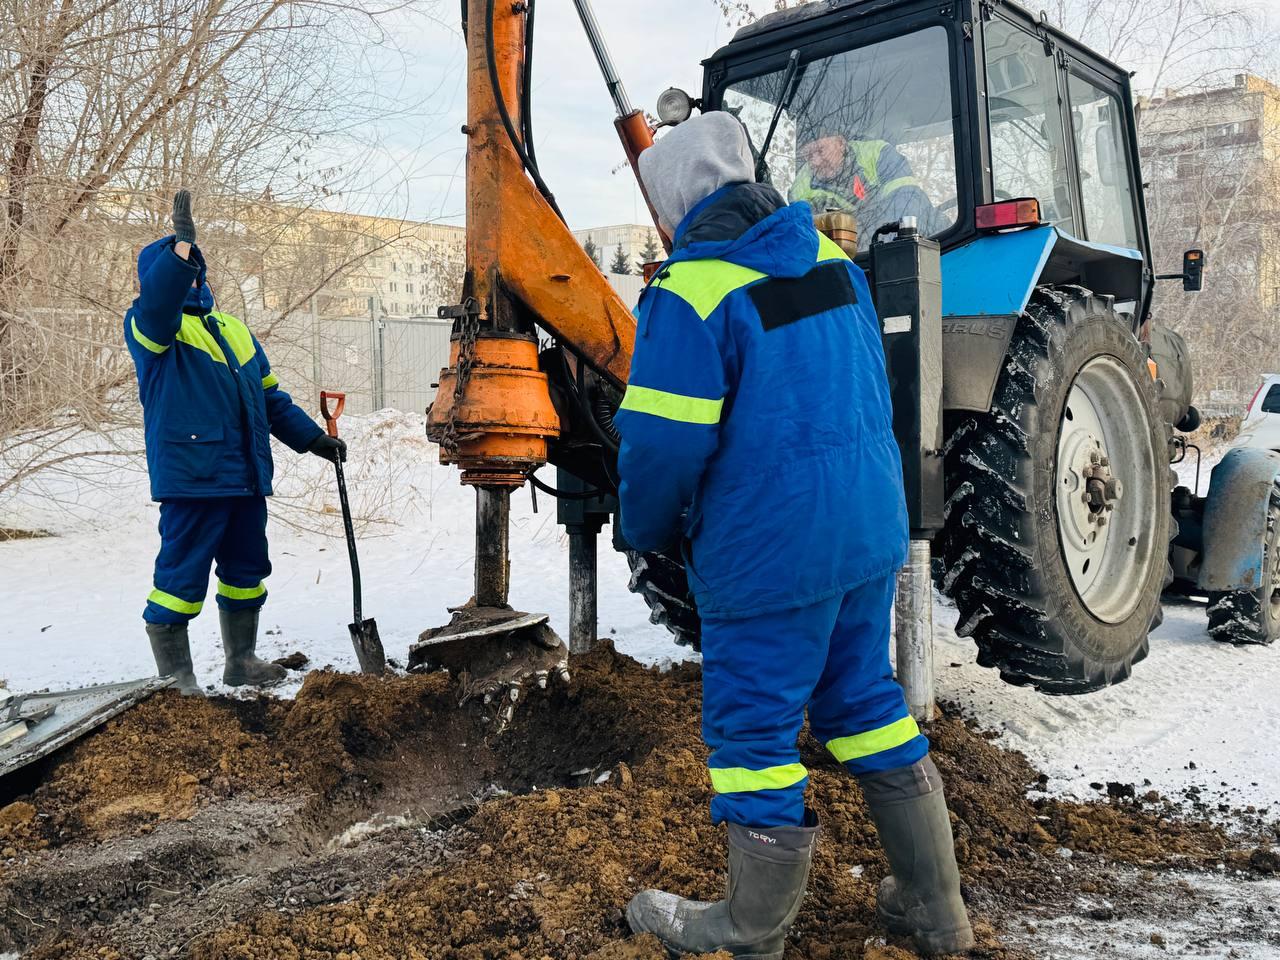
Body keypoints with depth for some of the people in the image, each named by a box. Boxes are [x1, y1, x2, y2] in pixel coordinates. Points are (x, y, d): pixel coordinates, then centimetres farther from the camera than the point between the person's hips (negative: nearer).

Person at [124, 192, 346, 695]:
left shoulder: (233, 330, 22)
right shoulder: (151, 326, 0)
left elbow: (270, 397, 25)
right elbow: (156, 305, -26)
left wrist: (312, 438, 18)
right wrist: (181, 248, -39)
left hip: (246, 478, 7)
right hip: (191, 478, -7)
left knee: (247, 572, 16)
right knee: (181, 577, -6)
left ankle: (241, 660, 31)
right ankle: (175, 679, 5)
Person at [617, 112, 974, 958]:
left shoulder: (693, 292, -17)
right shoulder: (831, 259, 7)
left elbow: (664, 444, -19)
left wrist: (649, 530, 0)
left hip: (769, 547, -8)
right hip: (870, 527, 8)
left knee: (753, 728, 8)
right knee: (864, 701, 21)